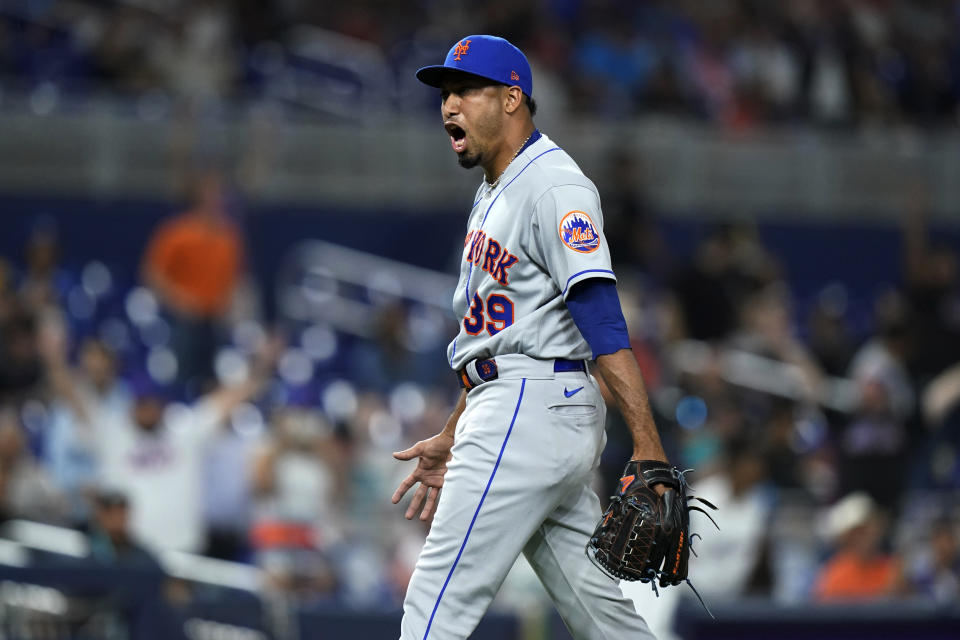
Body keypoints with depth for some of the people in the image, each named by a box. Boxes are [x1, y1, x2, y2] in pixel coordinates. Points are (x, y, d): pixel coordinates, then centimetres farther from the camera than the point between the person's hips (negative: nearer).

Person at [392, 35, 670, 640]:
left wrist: (648, 446, -29)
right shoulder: (496, 193, 21)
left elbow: (603, 322, -22)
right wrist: (451, 439, 28)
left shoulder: (555, 186, -12)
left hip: (534, 411, -10)